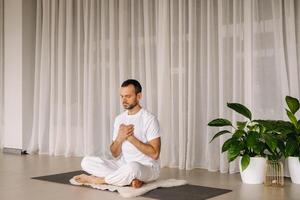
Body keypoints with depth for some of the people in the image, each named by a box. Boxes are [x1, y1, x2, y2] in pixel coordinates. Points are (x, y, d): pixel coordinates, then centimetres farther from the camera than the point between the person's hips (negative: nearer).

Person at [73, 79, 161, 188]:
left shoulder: (149, 119, -12)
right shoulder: (119, 119, 8)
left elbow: (154, 154, -19)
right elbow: (115, 154, 7)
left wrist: (131, 137, -21)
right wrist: (120, 138, -14)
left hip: (147, 168, -6)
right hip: (124, 164, 6)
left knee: (132, 168, -42)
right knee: (86, 161, -8)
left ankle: (94, 180, -15)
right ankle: (130, 180, -20)